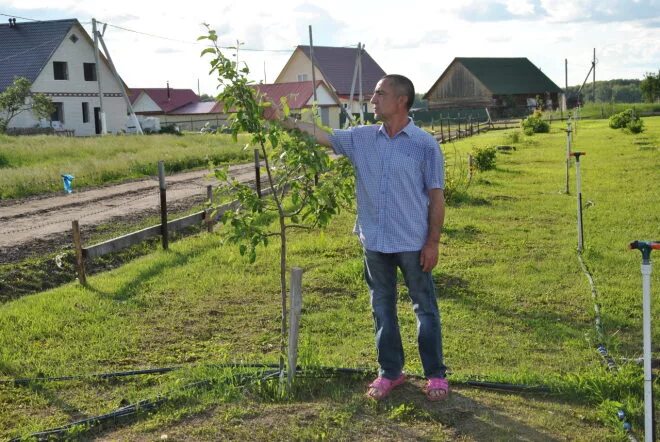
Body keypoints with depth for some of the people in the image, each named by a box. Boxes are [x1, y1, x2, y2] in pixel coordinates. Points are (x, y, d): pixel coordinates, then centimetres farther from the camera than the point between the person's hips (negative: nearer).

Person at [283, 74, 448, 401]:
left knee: (425, 309, 8)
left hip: (412, 244, -4)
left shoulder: (425, 145, -9)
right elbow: (324, 137, 12)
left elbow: (436, 197, -7)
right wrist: (286, 121, 5)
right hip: (374, 242, 5)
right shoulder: (362, 138, 3)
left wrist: (433, 243, -9)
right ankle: (390, 372, 26)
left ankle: (436, 375, 20)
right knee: (382, 309, 13)